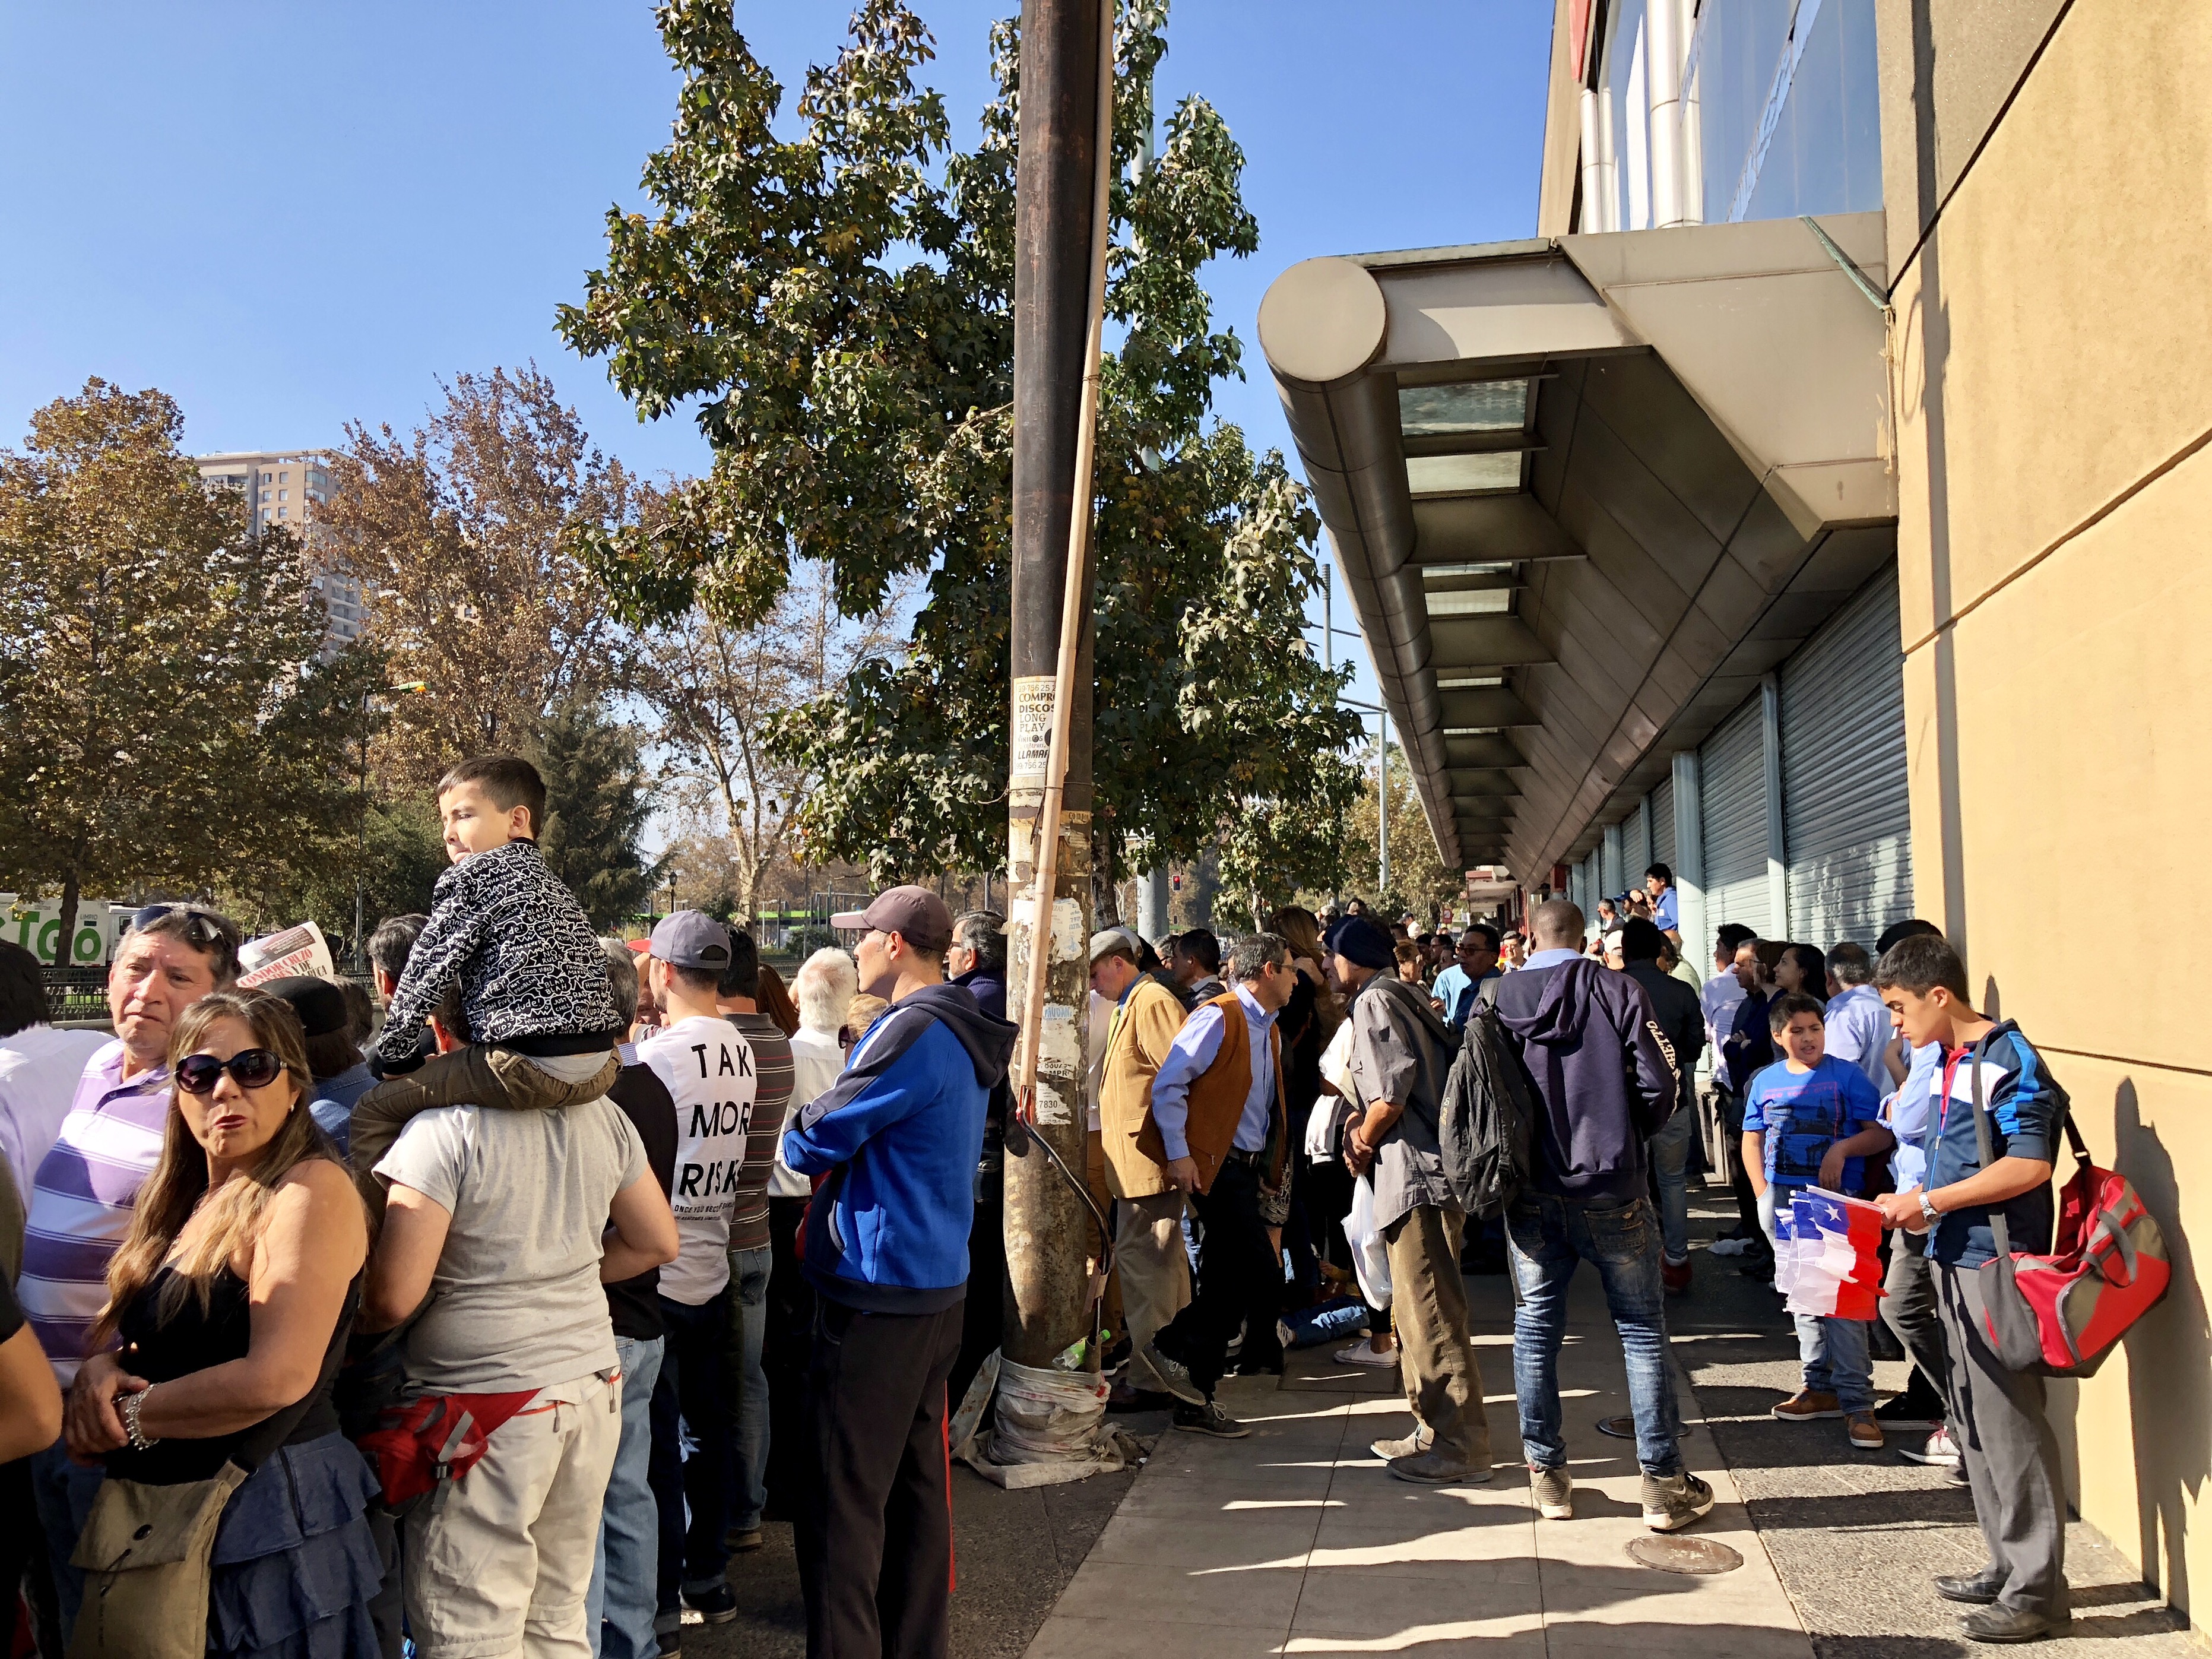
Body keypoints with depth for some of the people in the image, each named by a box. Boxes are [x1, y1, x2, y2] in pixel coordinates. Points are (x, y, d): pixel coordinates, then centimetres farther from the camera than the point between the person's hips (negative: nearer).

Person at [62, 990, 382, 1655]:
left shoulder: (312, 1189, -18)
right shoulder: (190, 1196, 9)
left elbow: (277, 1378, -26)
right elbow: (115, 1321, 15)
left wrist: (130, 1416, -13)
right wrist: (97, 1367, -8)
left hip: (268, 1501, -8)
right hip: (162, 1512, 8)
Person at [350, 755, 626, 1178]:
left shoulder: (470, 875, -1)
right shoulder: (550, 881, 23)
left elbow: (426, 973, -2)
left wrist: (393, 1056, 11)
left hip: (532, 1066, -9)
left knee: (372, 1111, 4)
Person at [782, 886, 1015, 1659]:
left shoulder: (910, 1034, -18)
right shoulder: (967, 1033, 12)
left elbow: (814, 1143, -15)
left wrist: (800, 1123, 5)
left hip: (877, 1290, -10)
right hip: (939, 1282, 10)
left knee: (845, 1494, 0)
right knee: (917, 1478, 17)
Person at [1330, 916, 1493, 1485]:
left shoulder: (1374, 1002, -11)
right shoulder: (1403, 997, 19)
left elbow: (1392, 1096, -19)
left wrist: (1363, 1140, -3)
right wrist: (1363, 1124, 9)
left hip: (1416, 1173, -10)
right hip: (1426, 1168, 10)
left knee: (1429, 1315, -5)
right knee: (1420, 1311, 16)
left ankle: (1458, 1448, 1)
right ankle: (1439, 1431, 24)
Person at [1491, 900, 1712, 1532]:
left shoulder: (1500, 1000, -2)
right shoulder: (1618, 991, -7)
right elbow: (1660, 1083, -10)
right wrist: (1629, 1137, 8)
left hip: (1530, 1192, 2)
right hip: (1610, 1190, -2)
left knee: (1535, 1328, 12)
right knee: (1642, 1329, 9)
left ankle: (1547, 1476, 18)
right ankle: (1663, 1484, 13)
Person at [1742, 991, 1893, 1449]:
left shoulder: (1846, 1075, -3)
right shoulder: (1766, 1081, 8)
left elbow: (1881, 1133, -5)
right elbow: (1752, 1141, 14)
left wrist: (1843, 1148, -22)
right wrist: (1764, 1196, 4)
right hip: (1783, 1203, 5)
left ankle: (1856, 1402, -3)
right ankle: (1820, 1388, 25)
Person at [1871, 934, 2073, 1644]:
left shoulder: (2009, 1061, -16)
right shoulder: (1948, 1062, 12)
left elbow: (2029, 1166, -22)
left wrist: (1930, 1200, -19)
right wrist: (1916, 1206, 6)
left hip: (1996, 1265, -10)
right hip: (1957, 1259, 10)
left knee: (2009, 1424, -3)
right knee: (1975, 1421, 16)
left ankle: (2038, 1590, 8)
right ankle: (2008, 1566, 28)